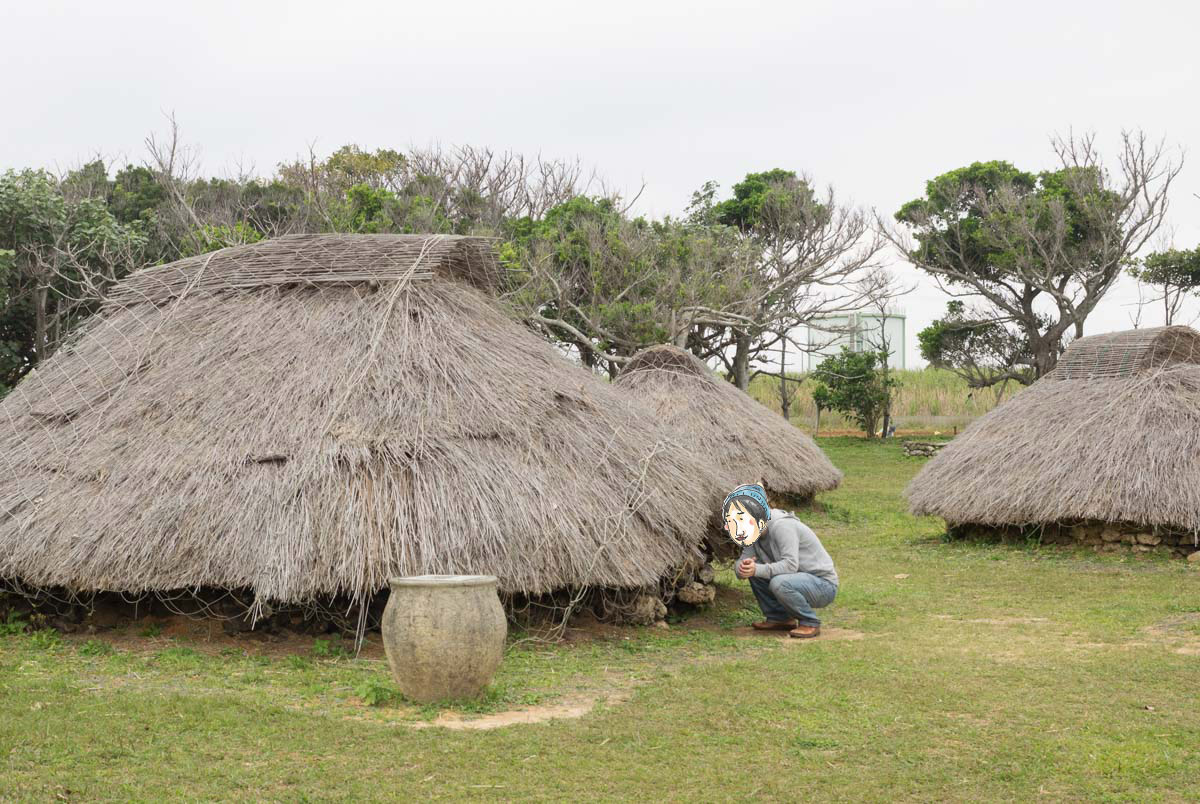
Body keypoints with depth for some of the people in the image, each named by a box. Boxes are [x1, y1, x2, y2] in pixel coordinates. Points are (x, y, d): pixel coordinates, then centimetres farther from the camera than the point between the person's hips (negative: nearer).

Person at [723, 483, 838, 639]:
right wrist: (741, 568, -25)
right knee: (752, 570, -3)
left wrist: (758, 570, -42)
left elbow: (790, 564, -32)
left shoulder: (781, 526, -23)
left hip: (824, 586, -9)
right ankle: (779, 618, 8)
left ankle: (810, 623, -12)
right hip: (800, 579, 9)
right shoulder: (755, 532, 4)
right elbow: (744, 559, -1)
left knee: (779, 583, -34)